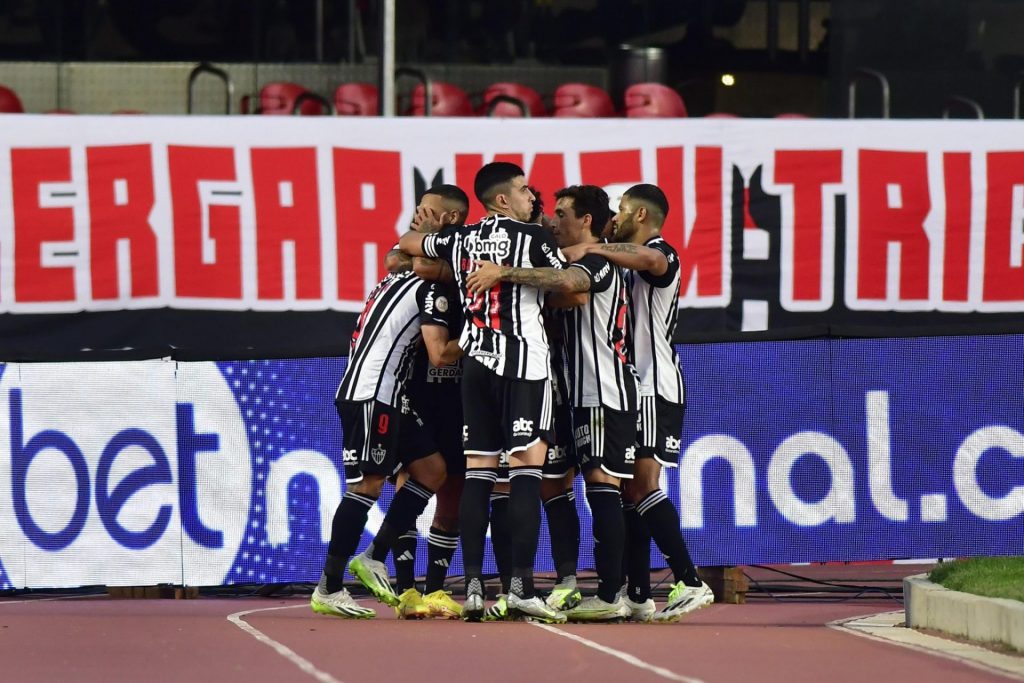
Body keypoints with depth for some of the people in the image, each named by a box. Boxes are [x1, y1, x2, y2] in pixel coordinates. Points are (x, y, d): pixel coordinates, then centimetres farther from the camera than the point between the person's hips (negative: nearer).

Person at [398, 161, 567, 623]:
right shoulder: (533, 238, -5)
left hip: (475, 360, 6)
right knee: (526, 468, -7)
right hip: (523, 360, -6)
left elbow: (407, 244, 28)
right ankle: (521, 585, -15)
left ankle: (473, 585, 2)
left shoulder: (460, 239, 12)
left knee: (477, 471, 6)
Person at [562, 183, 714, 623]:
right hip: (637, 388, 10)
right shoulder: (634, 262, 23)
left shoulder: (659, 254, -9)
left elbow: (649, 259, -33)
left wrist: (590, 249, -32)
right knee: (632, 489, 8)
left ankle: (689, 582, -24)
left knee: (643, 487, -18)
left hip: (655, 388, -10)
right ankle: (638, 595, 10)